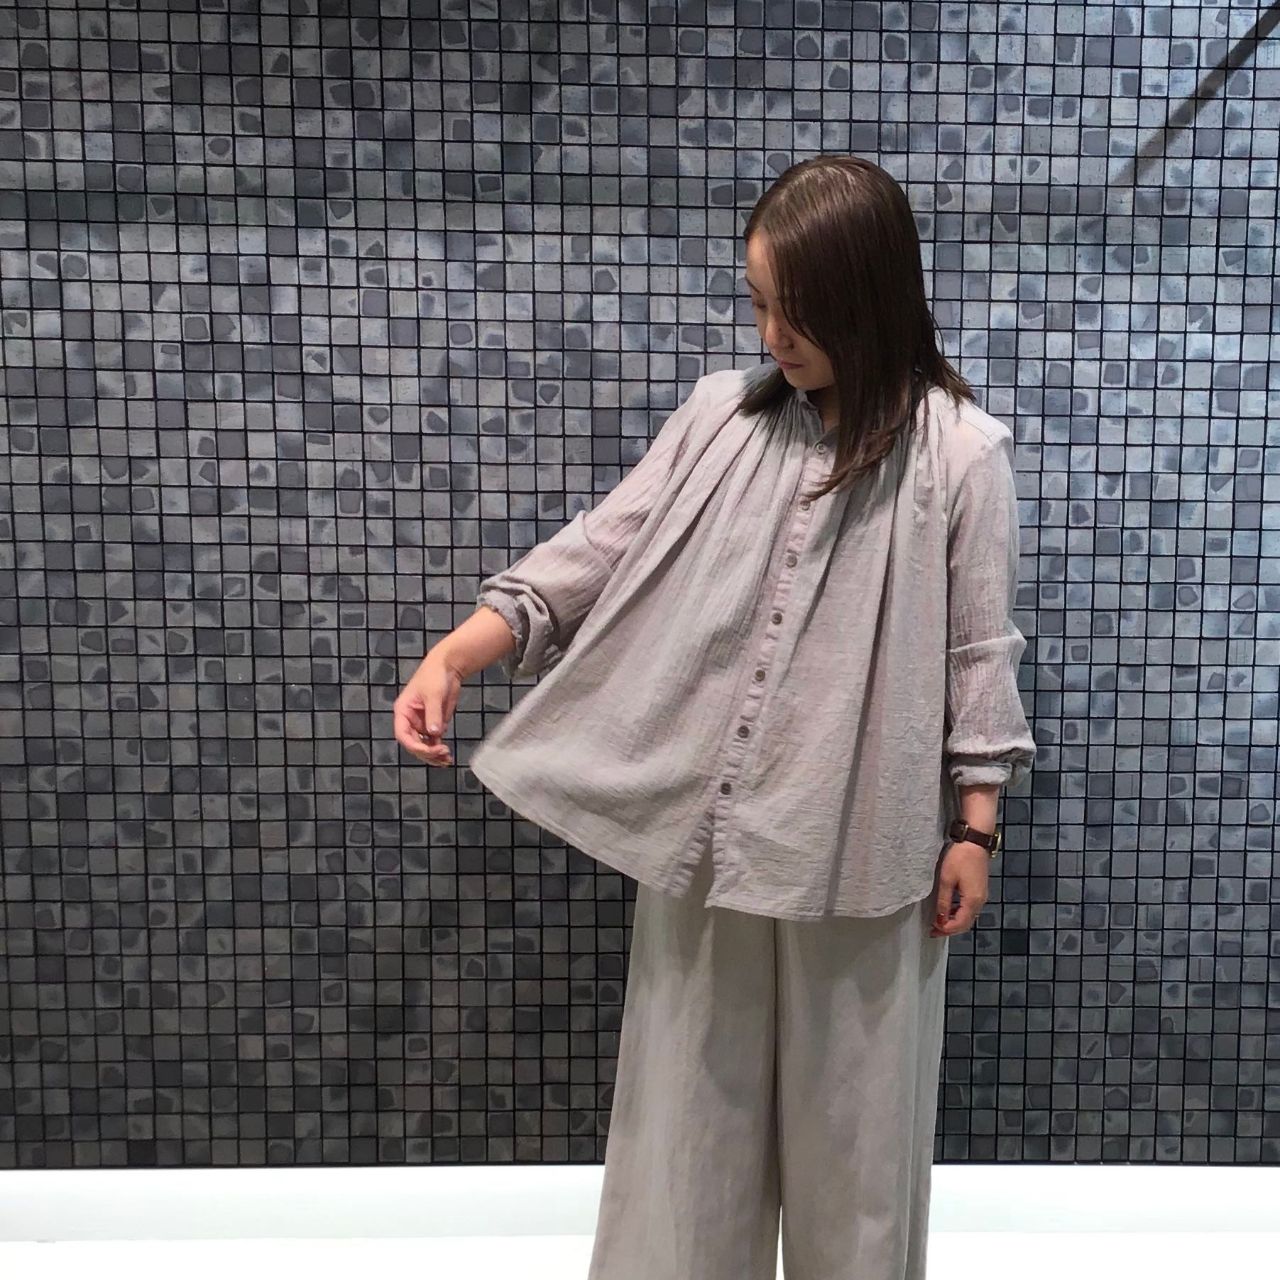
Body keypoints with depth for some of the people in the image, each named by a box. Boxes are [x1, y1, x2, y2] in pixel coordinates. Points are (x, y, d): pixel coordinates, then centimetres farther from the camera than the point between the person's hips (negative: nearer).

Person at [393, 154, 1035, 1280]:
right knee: (690, 1092, 18)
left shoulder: (962, 454, -5)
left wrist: (974, 826, 0)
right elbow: (598, 549, -2)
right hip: (704, 824, 3)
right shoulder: (718, 415, 1)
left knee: (850, 1101, 17)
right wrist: (455, 652, -12)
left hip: (858, 840, -2)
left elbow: (980, 653, -2)